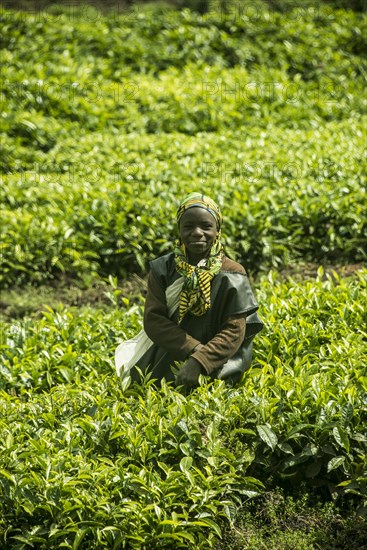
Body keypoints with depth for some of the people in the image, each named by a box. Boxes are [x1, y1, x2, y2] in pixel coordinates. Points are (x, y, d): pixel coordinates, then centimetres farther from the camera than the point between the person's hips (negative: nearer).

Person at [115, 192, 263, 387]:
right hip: (163, 362, 3)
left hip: (212, 367, -3)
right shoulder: (162, 269, -1)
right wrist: (195, 349, -21)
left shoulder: (232, 275, -7)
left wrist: (199, 361, -27)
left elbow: (234, 331, -12)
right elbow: (153, 319, -8)